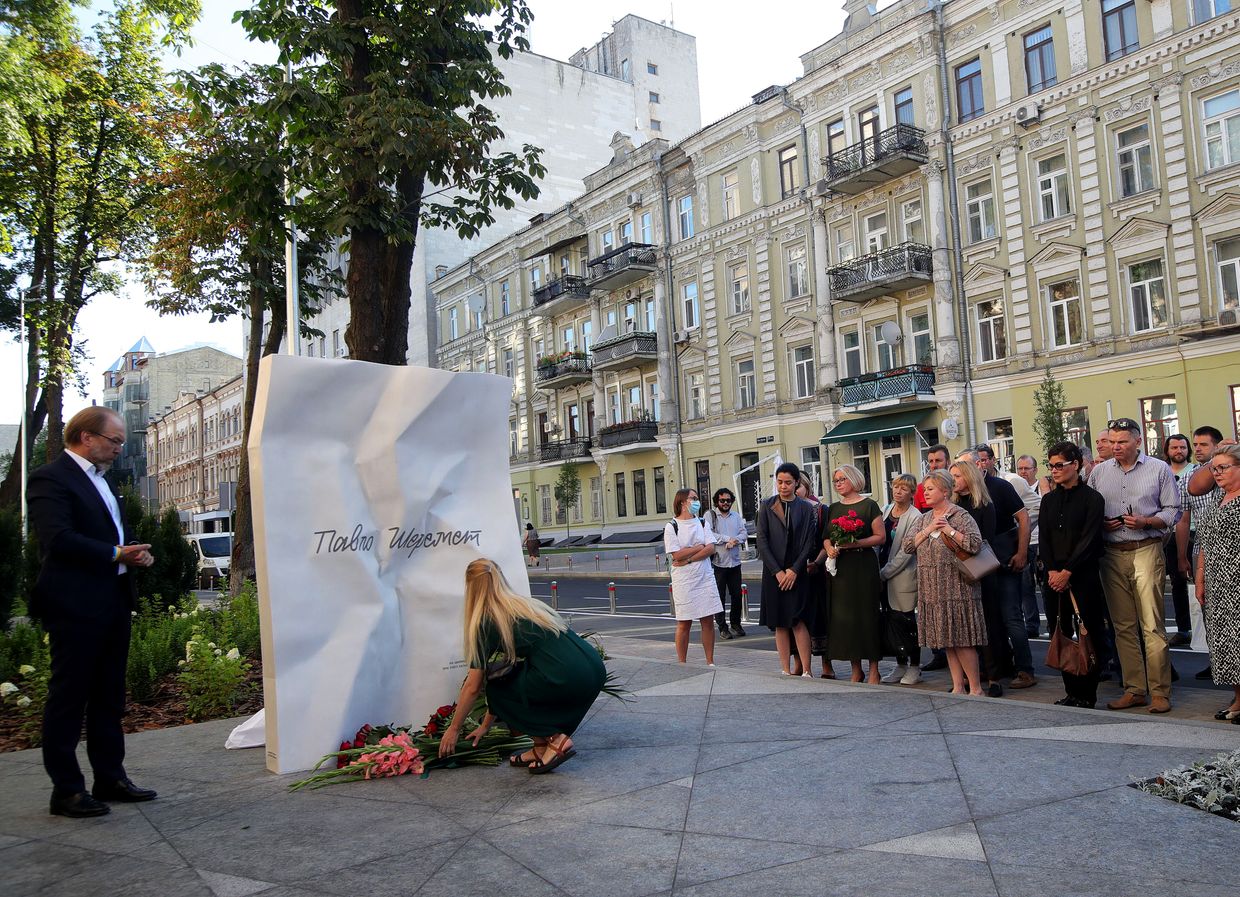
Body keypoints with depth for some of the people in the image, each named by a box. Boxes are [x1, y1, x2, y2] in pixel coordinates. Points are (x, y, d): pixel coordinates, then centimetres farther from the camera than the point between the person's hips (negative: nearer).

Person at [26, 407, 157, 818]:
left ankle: (110, 778, 24)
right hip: (75, 606, -9)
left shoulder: (100, 479, 18)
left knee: (109, 696, 14)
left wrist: (136, 550, 4)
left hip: (113, 602, 9)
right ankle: (67, 790, 9)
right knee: (68, 698, 1)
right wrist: (116, 554, -17)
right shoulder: (50, 479, -10)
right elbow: (59, 539, -22)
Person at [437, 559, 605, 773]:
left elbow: (473, 687, 11)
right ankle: (542, 747, 22)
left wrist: (453, 729, 28)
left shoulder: (486, 622, 5)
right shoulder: (526, 605, 27)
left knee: (497, 688, 15)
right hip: (596, 669, 8)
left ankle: (555, 740, 7)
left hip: (569, 680, -8)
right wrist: (485, 726, 41)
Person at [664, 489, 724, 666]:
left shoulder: (702, 523, 9)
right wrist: (700, 547, -6)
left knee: (708, 621, 5)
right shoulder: (671, 526, -5)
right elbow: (677, 555, -13)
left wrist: (688, 559, -13)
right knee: (684, 623, 1)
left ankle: (710, 662, 14)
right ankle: (682, 664, 10)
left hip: (705, 578, 4)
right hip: (683, 581, -4)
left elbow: (711, 549, -3)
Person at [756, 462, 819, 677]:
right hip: (774, 573, 1)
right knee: (780, 623, 3)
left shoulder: (806, 508, 5)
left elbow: (810, 542, 1)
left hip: (797, 572, -1)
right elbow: (762, 541, -1)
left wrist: (794, 570, -9)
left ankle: (806, 671, -4)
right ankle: (785, 670, 8)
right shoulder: (766, 506, 4)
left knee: (798, 621, -7)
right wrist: (777, 571, -8)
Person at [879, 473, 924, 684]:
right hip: (884, 575, 6)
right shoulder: (886, 511, 9)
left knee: (907, 622, 0)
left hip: (903, 577, -6)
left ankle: (914, 668, 13)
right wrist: (878, 570, 5)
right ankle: (900, 665, 22)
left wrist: (884, 573, -14)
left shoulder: (915, 517, -12)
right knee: (893, 621, 11)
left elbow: (906, 552, -15)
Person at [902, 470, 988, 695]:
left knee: (961, 640, -5)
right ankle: (958, 687, 18)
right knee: (947, 640, 10)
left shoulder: (961, 516, -5)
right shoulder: (923, 519, 14)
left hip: (956, 588, -6)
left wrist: (948, 529, -15)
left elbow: (975, 543, -18)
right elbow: (907, 545, 4)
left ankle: (975, 688, 5)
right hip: (932, 590, 6)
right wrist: (928, 530, -6)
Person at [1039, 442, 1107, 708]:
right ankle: (1071, 691, 16)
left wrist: (1067, 572, -13)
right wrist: (1051, 571, -3)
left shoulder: (1092, 498, -3)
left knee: (1089, 635, -1)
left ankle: (1087, 694, 7)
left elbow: (1089, 540, -10)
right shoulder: (1049, 500, 13)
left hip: (1083, 577, -5)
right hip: (1053, 577, 5)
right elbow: (1044, 539, 9)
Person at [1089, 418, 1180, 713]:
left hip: (1146, 551, -3)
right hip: (1111, 554, 3)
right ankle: (1134, 689, 13)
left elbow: (1173, 511, 3)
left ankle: (1159, 691, 2)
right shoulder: (1098, 472, 12)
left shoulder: (1159, 469, 4)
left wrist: (1146, 521, -12)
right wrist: (1101, 524, -6)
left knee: (1152, 625, -6)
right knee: (1123, 626, 6)